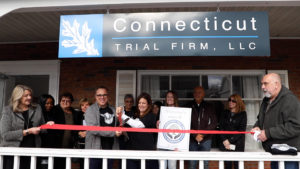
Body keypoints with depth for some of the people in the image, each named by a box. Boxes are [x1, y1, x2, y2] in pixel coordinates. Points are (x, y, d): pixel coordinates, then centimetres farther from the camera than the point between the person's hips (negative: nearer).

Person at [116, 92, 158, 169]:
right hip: (132, 150, 6)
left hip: (146, 151, -5)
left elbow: (138, 125, -21)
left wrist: (122, 115, -18)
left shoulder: (151, 116, -6)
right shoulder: (135, 116, 13)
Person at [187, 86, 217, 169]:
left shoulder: (209, 107, 5)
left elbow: (214, 122, 0)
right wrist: (195, 135, -13)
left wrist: (203, 134, -10)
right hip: (192, 140, 0)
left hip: (206, 140, 1)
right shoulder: (188, 106, 3)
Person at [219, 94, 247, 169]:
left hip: (237, 144, -2)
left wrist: (230, 140, -10)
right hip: (225, 143, 3)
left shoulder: (242, 114, 4)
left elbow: (241, 130, -4)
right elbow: (221, 127, 6)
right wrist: (224, 140, -8)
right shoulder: (225, 113, 14)